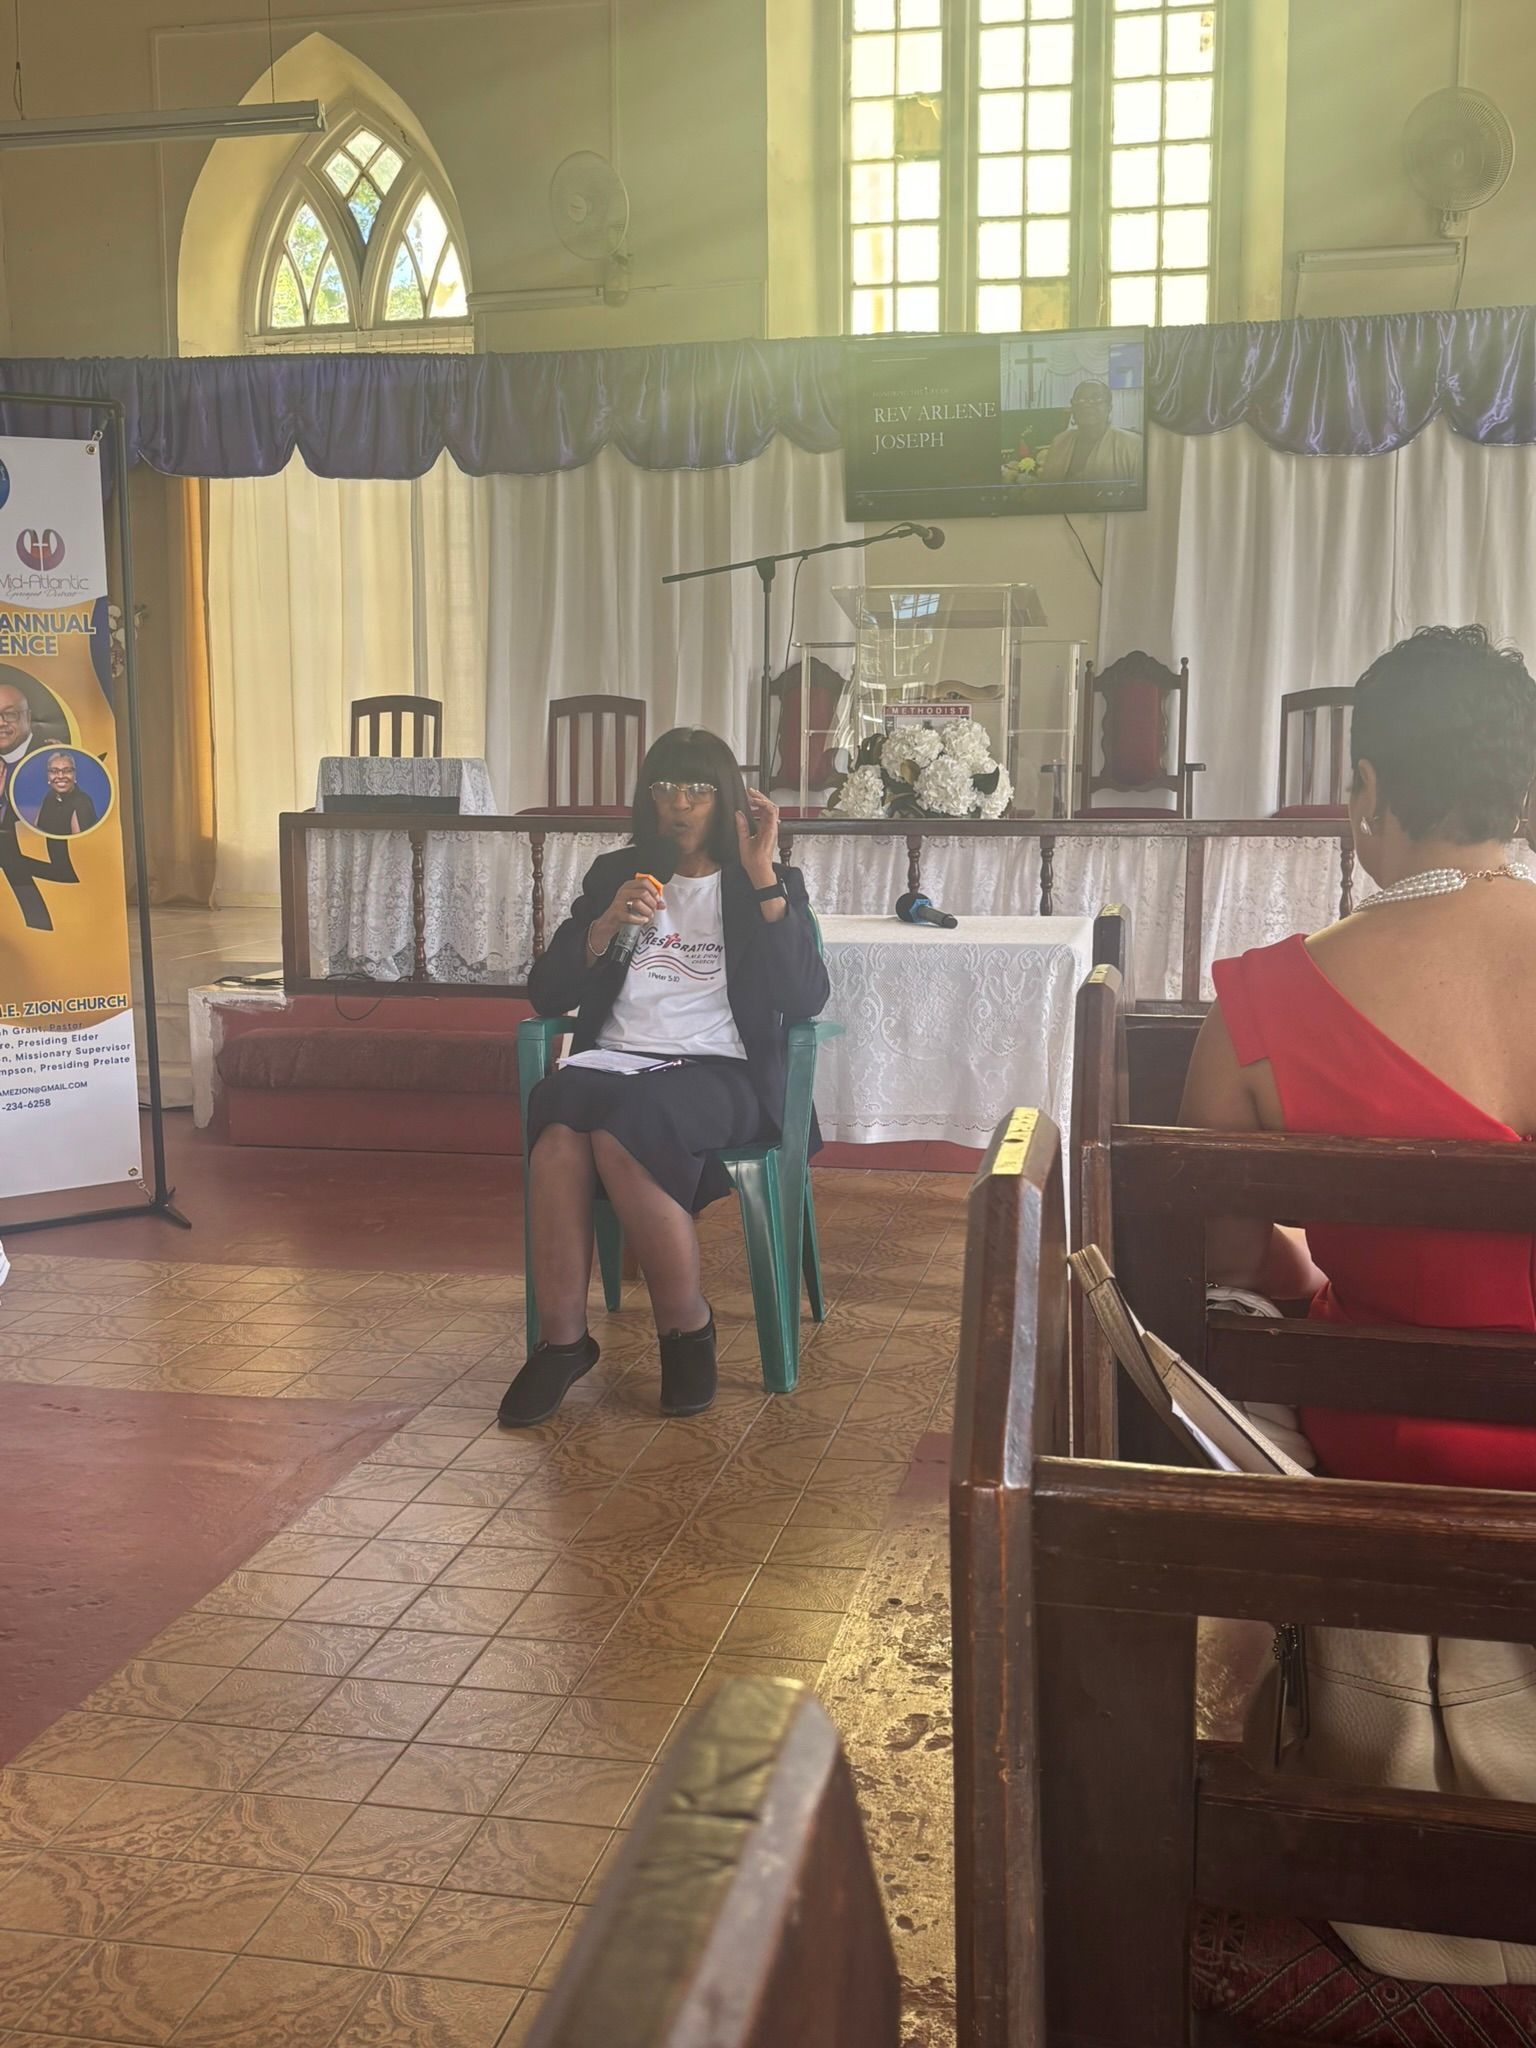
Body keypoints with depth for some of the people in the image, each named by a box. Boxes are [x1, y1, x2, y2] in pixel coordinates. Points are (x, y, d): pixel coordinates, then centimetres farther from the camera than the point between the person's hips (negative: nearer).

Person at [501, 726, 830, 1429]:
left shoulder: (769, 885, 15)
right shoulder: (614, 874, 21)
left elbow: (806, 999, -4)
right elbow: (545, 995, 15)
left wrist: (762, 877, -7)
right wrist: (608, 925, -1)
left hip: (722, 1073, -3)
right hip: (615, 1061, 3)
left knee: (622, 1126, -36)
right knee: (559, 1124, -34)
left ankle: (686, 1326, -19)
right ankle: (561, 1337, -27)